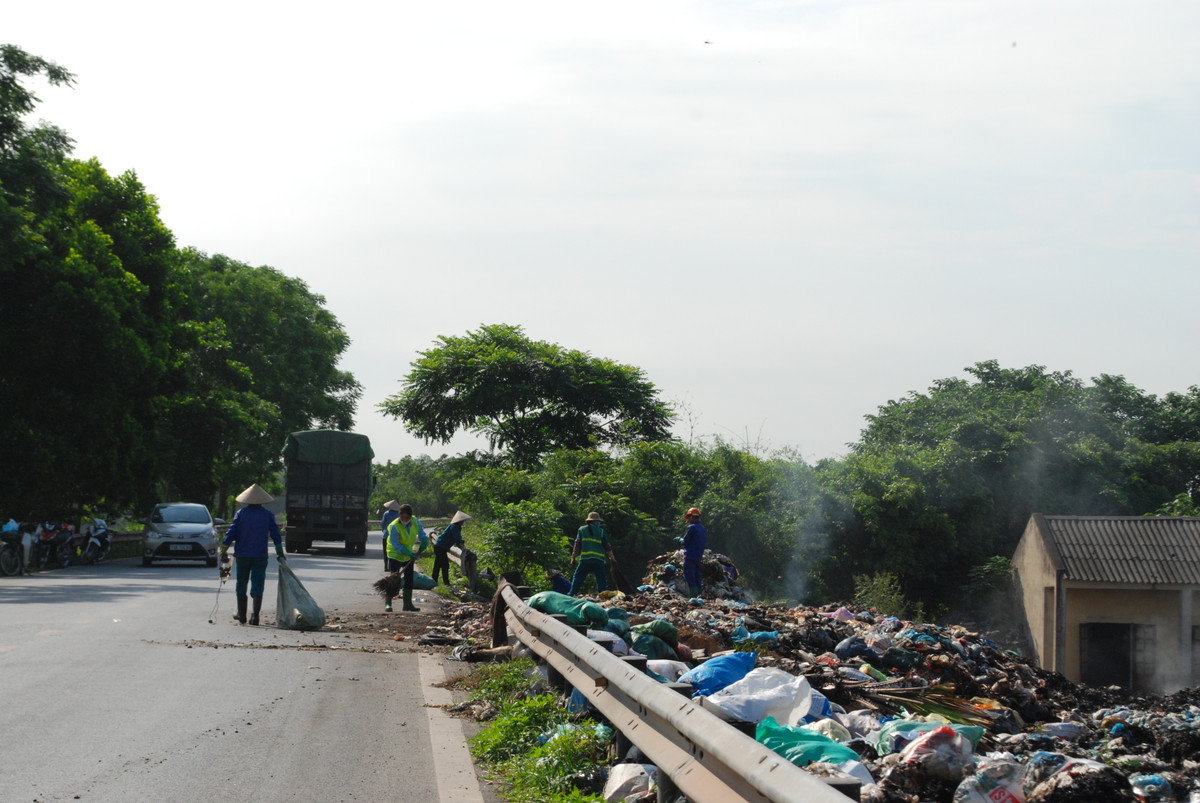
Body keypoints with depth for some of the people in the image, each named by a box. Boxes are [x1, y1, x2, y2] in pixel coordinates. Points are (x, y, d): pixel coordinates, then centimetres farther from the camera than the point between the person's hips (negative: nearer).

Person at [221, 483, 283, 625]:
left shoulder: (241, 514, -1)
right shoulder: (268, 515, 1)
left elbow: (231, 533, -5)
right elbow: (275, 535, 3)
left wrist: (223, 551, 0)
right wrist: (280, 555, 11)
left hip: (242, 556, 0)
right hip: (260, 556, 0)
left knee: (241, 585, 13)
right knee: (257, 586, -1)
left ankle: (241, 615, 20)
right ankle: (255, 615, -13)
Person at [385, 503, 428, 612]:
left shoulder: (415, 522, -13)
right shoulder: (394, 526, -27)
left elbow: (422, 535, -3)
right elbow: (396, 546, -25)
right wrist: (410, 554, -31)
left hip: (409, 555, 6)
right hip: (395, 555, -6)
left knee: (409, 579, 9)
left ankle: (407, 604, 18)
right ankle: (387, 602, -6)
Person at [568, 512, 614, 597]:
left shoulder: (581, 530, 7)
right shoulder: (601, 531, 7)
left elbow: (577, 545, 5)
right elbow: (607, 546, 9)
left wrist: (573, 557, 10)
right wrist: (611, 557, 19)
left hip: (585, 559, 0)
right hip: (599, 559, 0)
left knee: (578, 577, 5)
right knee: (600, 579, 7)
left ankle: (571, 594, -1)